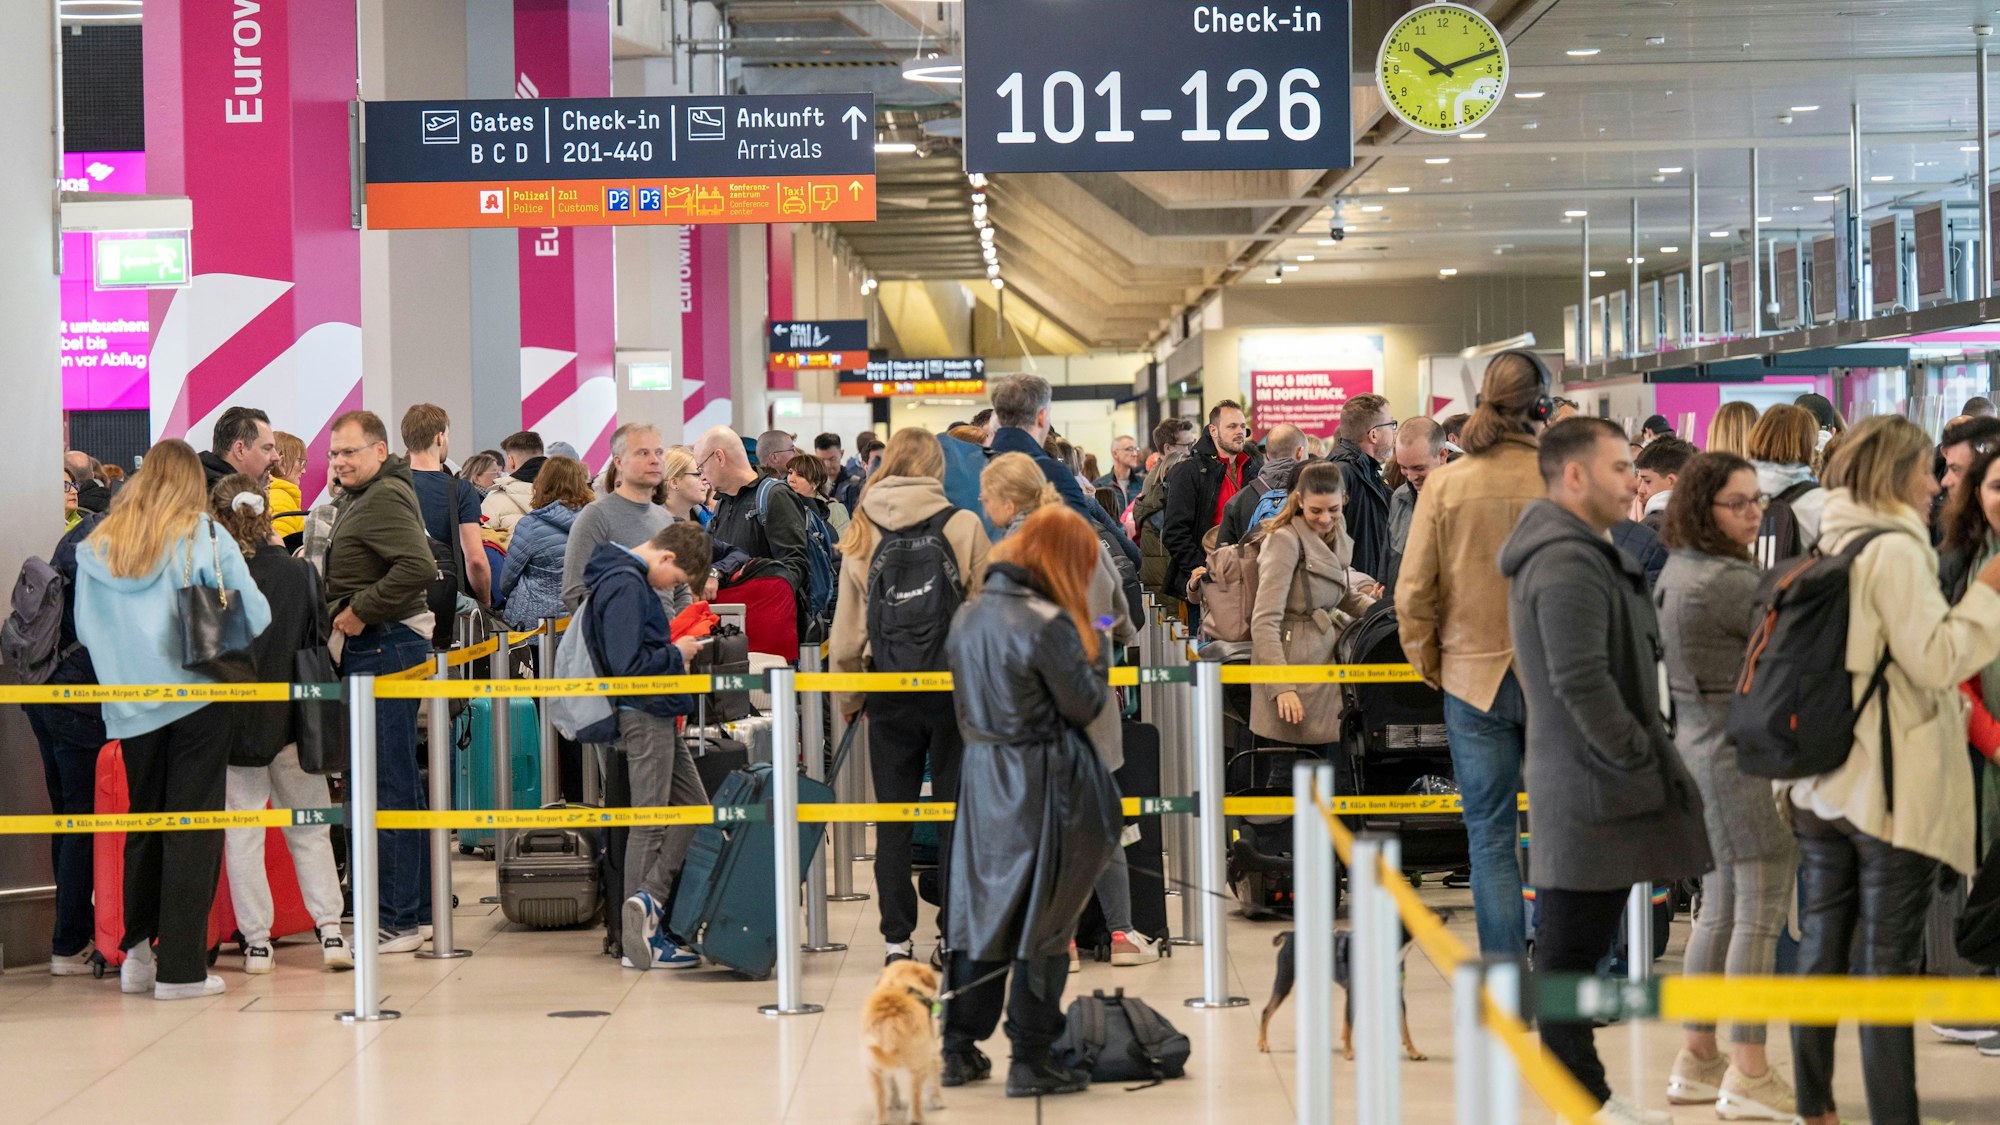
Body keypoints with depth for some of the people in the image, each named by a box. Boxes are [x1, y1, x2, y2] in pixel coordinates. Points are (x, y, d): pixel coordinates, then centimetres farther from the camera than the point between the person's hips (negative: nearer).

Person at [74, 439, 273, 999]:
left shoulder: (97, 545, 5)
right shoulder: (205, 537, -5)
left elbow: (83, 628, 7)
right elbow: (256, 615, -6)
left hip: (130, 707, 4)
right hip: (196, 696, -4)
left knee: (142, 824, 17)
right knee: (193, 829, 0)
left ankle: (137, 953, 18)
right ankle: (181, 968, 0)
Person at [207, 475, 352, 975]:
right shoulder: (299, 573, -3)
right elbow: (321, 645, 3)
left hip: (231, 723, -2)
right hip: (292, 721, 2)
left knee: (242, 836, 6)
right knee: (309, 830, 11)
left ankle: (257, 942, 7)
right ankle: (330, 930, 4)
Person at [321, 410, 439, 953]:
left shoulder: (385, 498, -13)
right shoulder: (360, 498, 20)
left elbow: (419, 566, -27)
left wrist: (360, 612, -19)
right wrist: (345, 613, 10)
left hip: (386, 647, -11)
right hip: (372, 648, 11)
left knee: (387, 784, -8)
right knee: (398, 781, 15)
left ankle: (397, 921, -5)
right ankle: (415, 907, 22)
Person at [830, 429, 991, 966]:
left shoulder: (860, 534, 2)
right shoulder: (962, 526, -5)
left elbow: (846, 629, 6)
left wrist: (847, 698, 16)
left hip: (888, 695, 2)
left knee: (892, 821, 9)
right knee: (955, 816, 6)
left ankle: (897, 937, 9)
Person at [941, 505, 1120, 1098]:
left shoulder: (967, 615, 6)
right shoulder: (1048, 624, -17)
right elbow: (1085, 706, -9)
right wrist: (1097, 649, 4)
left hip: (982, 777, 7)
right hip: (1042, 785, -7)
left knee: (979, 909, 14)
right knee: (1041, 921, 2)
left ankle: (960, 1050, 19)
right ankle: (1030, 1060, 7)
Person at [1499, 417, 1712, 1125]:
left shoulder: (1579, 553, 17)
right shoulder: (1569, 564, -18)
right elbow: (1583, 682, -26)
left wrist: (1641, 753, 16)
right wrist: (1639, 756, -17)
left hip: (1579, 782, 11)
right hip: (1593, 793, -11)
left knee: (1577, 947, 15)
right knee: (1570, 950, -4)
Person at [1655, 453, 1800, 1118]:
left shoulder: (1676, 570, 12)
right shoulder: (1729, 581, -20)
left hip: (1698, 742, 10)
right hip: (1745, 752, -10)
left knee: (1720, 907, 15)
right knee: (1762, 909, -6)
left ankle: (1698, 1061, 21)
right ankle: (1748, 1076, -4)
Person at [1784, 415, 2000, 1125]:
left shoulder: (1827, 546, 11)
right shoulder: (1894, 548, -14)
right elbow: (1936, 660, -17)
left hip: (1820, 784, 8)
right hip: (1891, 790, -8)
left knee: (1822, 945, 12)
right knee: (1888, 960, -4)